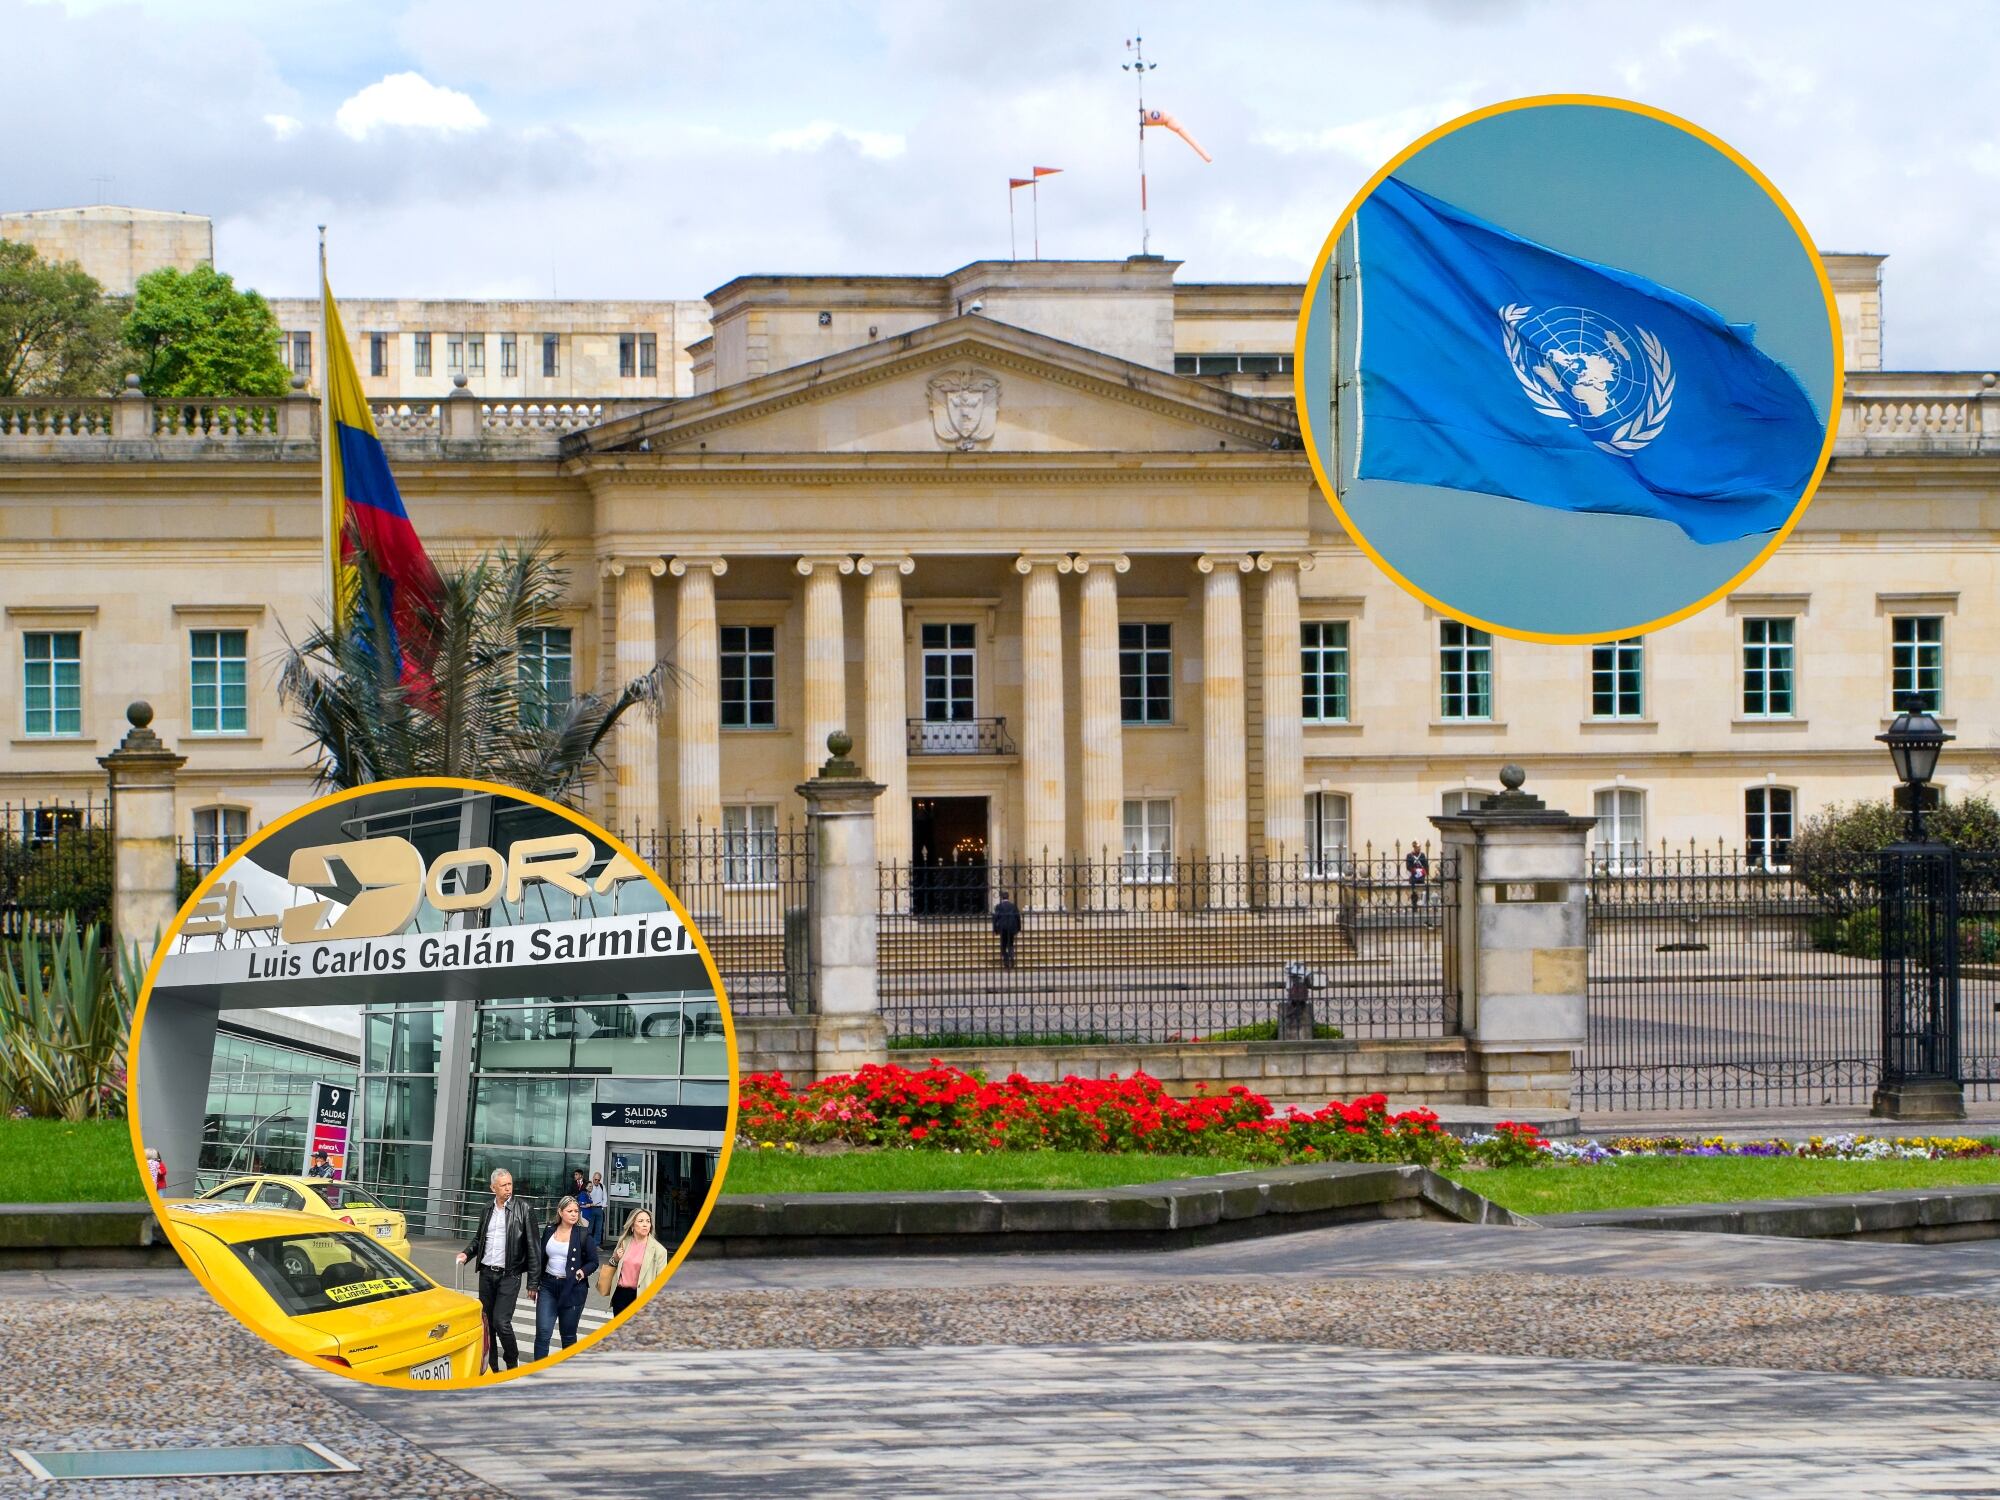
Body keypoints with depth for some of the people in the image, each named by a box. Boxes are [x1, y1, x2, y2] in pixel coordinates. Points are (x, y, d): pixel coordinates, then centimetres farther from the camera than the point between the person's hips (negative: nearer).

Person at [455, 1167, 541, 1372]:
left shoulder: (522, 1209, -6)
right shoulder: (488, 1210, 9)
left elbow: (533, 1247, -6)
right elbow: (478, 1238, 23)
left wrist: (533, 1283, -10)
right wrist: (466, 1253, 1)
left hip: (509, 1275, -5)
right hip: (487, 1273, 5)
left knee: (501, 1321, -13)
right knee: (486, 1322, 8)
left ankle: (513, 1365, 7)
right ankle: (491, 1368, 19)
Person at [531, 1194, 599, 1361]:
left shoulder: (584, 1234, -4)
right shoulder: (549, 1231, 6)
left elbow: (593, 1262, 0)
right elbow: (541, 1259, 14)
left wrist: (583, 1271, -20)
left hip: (572, 1289, -2)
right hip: (548, 1286, 2)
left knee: (568, 1335, 8)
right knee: (542, 1332, -7)